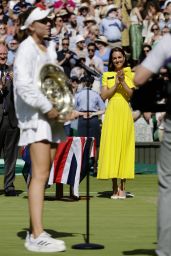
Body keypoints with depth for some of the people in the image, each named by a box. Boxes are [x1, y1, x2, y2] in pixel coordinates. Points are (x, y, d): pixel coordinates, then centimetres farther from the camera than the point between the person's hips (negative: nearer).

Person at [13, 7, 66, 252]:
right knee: (40, 174, -14)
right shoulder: (26, 49, -8)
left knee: (43, 175, 10)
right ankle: (37, 236, -16)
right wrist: (47, 108, -17)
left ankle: (34, 232, 16)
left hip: (50, 116, 9)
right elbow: (24, 85, -19)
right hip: (34, 116, -9)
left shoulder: (49, 49, 17)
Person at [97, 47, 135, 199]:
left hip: (125, 113, -1)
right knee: (111, 146, -3)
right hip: (112, 113, 1)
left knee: (124, 146, -4)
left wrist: (123, 81, -15)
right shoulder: (107, 75, 11)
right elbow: (104, 96, 1)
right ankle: (115, 187, 0)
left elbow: (132, 94, -4)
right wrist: (116, 84, -9)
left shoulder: (130, 75, 9)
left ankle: (123, 187, -1)